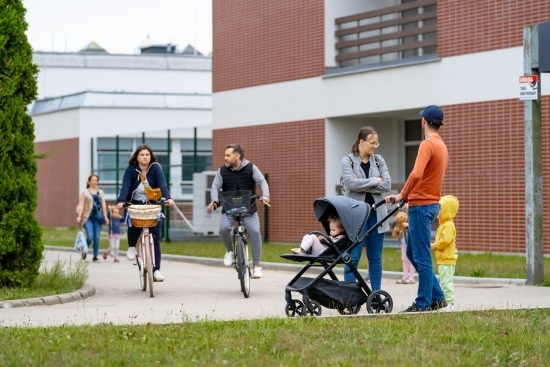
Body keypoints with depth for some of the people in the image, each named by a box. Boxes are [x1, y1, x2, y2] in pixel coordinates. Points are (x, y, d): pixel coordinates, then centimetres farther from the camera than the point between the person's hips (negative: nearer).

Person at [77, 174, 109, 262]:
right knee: (90, 237, -13)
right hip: (88, 218, -4)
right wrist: (79, 216, -13)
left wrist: (105, 217, 10)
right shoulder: (85, 193, 3)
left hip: (98, 217, 4)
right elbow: (81, 205, -2)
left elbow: (103, 205, 16)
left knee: (97, 238, 2)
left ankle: (95, 256, 8)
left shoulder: (100, 192, 15)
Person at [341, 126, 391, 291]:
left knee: (375, 258, 7)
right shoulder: (348, 160, -1)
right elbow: (351, 183, -17)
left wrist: (362, 185, -11)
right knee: (353, 257, -4)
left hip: (376, 212, 4)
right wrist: (375, 181, -8)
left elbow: (387, 185, -3)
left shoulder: (379, 160, 9)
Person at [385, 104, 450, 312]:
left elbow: (416, 174, -27)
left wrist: (402, 196, -16)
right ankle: (437, 297, 16)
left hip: (421, 205, -9)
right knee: (413, 253, 15)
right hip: (432, 203, 9)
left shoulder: (428, 144, -14)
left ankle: (423, 303, -1)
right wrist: (408, 196, 17)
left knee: (421, 256, -4)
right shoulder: (442, 146, 15)